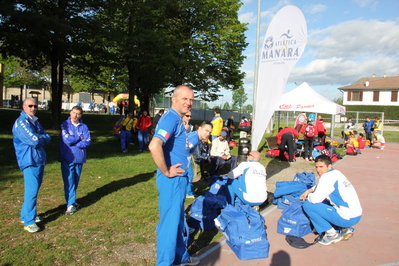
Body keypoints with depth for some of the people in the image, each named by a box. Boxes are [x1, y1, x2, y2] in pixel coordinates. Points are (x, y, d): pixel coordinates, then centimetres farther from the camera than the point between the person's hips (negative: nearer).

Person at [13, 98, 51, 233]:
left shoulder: (35, 122, 16)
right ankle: (28, 221, 0)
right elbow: (34, 141, -19)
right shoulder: (21, 122, -10)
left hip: (40, 160, 9)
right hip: (30, 161, -8)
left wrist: (39, 138, -9)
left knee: (34, 189, 15)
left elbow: (47, 138, 10)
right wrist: (42, 138, -1)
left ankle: (27, 215, 28)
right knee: (31, 191, -8)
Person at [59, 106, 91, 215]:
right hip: (67, 158, -3)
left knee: (76, 181, 12)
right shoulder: (65, 125, -2)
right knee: (69, 181, -3)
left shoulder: (84, 127, 5)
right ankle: (70, 204, 2)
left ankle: (72, 200, 28)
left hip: (79, 158, 3)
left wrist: (74, 144, -15)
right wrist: (79, 138, -4)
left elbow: (88, 141, -6)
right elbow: (67, 139, -14)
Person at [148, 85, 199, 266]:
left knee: (177, 219, 21)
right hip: (172, 180, -10)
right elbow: (154, 146, -33)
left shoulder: (178, 119, 12)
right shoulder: (171, 118, -18)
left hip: (179, 178, 10)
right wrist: (166, 172, -23)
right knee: (170, 221, 3)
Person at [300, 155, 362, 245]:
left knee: (308, 205, -10)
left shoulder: (327, 177, -16)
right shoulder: (336, 173, 11)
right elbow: (320, 187, 28)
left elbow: (315, 199, -20)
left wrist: (308, 196, 2)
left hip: (348, 218, -9)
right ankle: (345, 229, 16)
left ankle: (332, 234, 0)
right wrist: (309, 190, 13)